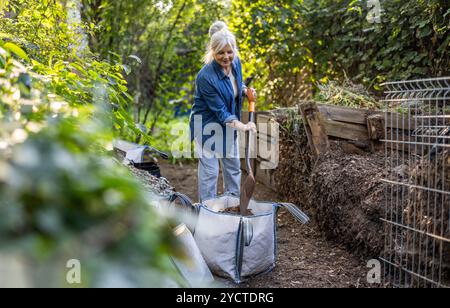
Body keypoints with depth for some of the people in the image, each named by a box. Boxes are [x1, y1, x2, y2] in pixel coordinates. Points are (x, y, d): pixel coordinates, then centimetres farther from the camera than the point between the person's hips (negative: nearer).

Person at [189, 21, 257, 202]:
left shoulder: (235, 62, -9)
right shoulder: (206, 77, -30)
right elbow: (220, 110, -26)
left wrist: (245, 90, -9)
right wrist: (243, 127, -36)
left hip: (227, 122, 7)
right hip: (207, 124, -7)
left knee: (233, 165, 16)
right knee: (210, 169, -4)